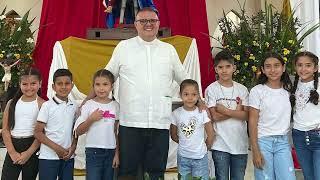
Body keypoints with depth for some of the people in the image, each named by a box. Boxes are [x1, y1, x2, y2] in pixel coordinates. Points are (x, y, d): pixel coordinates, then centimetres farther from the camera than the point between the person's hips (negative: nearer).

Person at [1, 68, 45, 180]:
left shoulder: (42, 104, -4)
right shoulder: (12, 103, 5)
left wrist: (29, 153, -12)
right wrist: (12, 152, -6)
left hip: (32, 146, -2)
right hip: (12, 146, 3)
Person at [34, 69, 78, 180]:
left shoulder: (74, 107, 8)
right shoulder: (47, 106, -5)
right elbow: (38, 133, -7)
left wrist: (73, 147, -3)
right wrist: (56, 148, -13)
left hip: (68, 157, 4)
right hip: (48, 157, -4)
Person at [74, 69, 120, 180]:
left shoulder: (115, 106, 4)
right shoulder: (88, 105, -3)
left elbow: (117, 132, 8)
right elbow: (78, 131, -3)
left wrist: (117, 153, 4)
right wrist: (91, 119, -16)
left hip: (111, 151, 3)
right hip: (93, 151, -3)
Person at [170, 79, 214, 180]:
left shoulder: (202, 113, -11)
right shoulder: (176, 113, -6)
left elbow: (210, 135, -3)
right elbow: (173, 135, 4)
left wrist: (205, 148, 5)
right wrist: (185, 144, 4)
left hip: (200, 157, -1)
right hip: (183, 157, 2)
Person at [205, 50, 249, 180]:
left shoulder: (242, 89, 4)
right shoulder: (211, 89, -4)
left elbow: (246, 115, -6)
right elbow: (215, 116, -11)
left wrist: (225, 111, -15)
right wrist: (237, 111, -8)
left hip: (240, 143, 3)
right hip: (220, 144, -3)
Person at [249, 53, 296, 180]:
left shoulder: (288, 90, 8)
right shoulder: (257, 91, -4)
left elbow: (288, 116, 15)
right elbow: (252, 121, -6)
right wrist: (255, 151, -10)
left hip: (283, 142, 3)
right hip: (263, 141, -3)